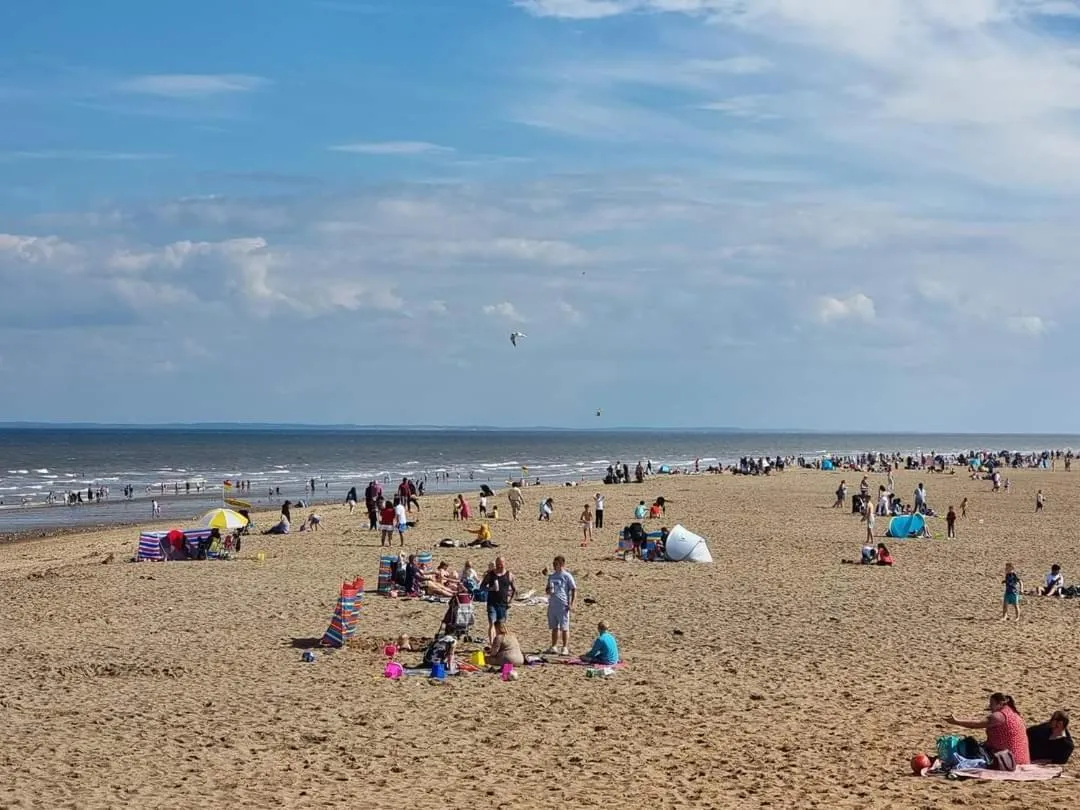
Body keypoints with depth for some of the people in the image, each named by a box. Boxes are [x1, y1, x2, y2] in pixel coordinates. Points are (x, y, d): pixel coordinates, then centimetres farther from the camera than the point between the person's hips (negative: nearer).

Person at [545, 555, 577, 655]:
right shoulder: (551, 576, 14)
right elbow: (547, 589, 23)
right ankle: (554, 647, 20)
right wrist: (548, 590, -2)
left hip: (563, 606, -6)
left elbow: (574, 590, -5)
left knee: (564, 628, -1)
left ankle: (565, 648, 4)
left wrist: (571, 604, -11)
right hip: (552, 605, 6)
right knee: (554, 627, 12)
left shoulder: (567, 576, -4)